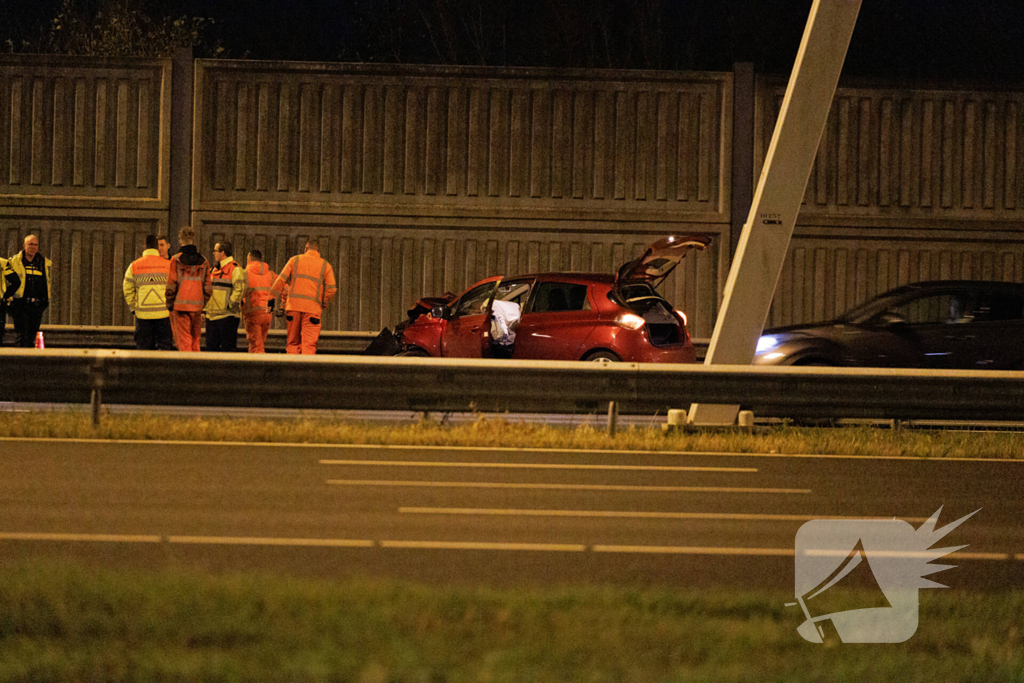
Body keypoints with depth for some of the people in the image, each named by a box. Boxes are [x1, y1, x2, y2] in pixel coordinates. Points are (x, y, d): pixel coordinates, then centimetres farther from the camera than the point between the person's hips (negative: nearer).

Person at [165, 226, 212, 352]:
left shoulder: (176, 260, -6)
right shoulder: (203, 261, 5)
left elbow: (171, 286, -7)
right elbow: (208, 287, 6)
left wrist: (170, 305, 2)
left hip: (180, 307, -4)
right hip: (197, 307, 4)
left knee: (183, 343, -2)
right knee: (195, 343, 12)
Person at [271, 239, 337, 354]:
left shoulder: (295, 260, 10)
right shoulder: (325, 266, 9)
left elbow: (281, 280, 2)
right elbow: (331, 288, 1)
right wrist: (324, 303, 14)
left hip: (293, 305, 1)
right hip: (313, 308, -1)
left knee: (293, 342, 9)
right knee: (309, 343, -4)